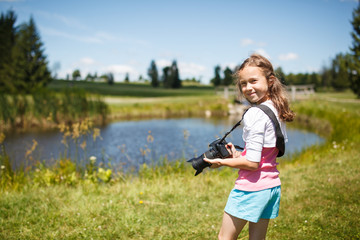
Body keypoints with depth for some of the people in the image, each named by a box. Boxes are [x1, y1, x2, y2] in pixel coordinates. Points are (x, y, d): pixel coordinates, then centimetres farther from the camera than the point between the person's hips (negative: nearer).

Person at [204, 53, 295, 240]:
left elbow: (252, 163, -21)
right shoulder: (276, 111, 8)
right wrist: (238, 155, 12)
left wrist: (222, 162, -8)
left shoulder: (255, 115, -19)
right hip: (272, 185, 9)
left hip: (251, 187, -8)